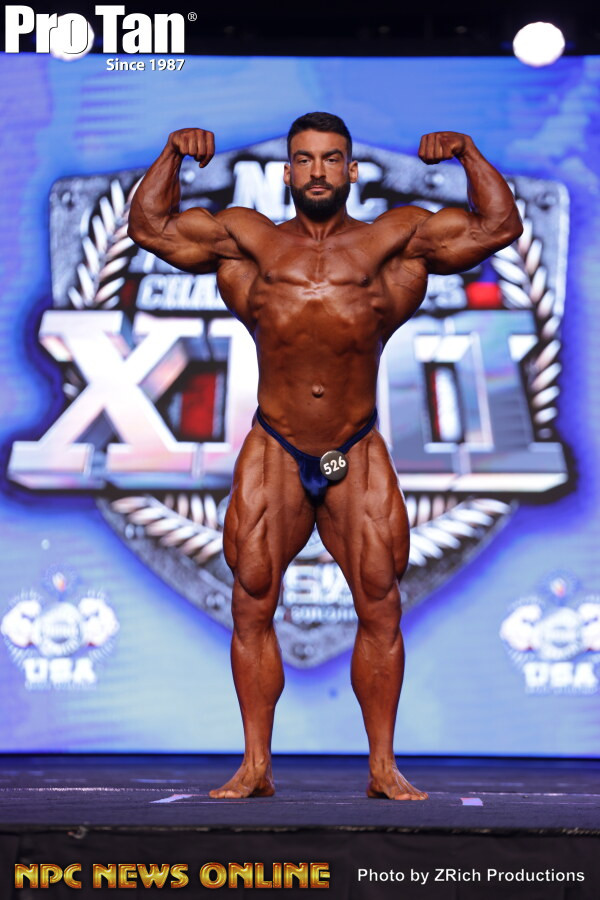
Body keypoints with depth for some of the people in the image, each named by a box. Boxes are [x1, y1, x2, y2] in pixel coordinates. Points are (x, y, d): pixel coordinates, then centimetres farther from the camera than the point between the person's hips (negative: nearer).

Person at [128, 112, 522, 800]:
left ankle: (383, 768, 8)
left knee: (380, 609, -1)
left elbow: (497, 227, 6)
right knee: (252, 606, -1)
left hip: (357, 457, 0)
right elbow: (149, 226, 12)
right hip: (273, 453, 1)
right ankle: (255, 765, 7)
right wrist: (173, 155, 1)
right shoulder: (249, 240, 8)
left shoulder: (392, 240, 6)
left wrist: (468, 154, -3)